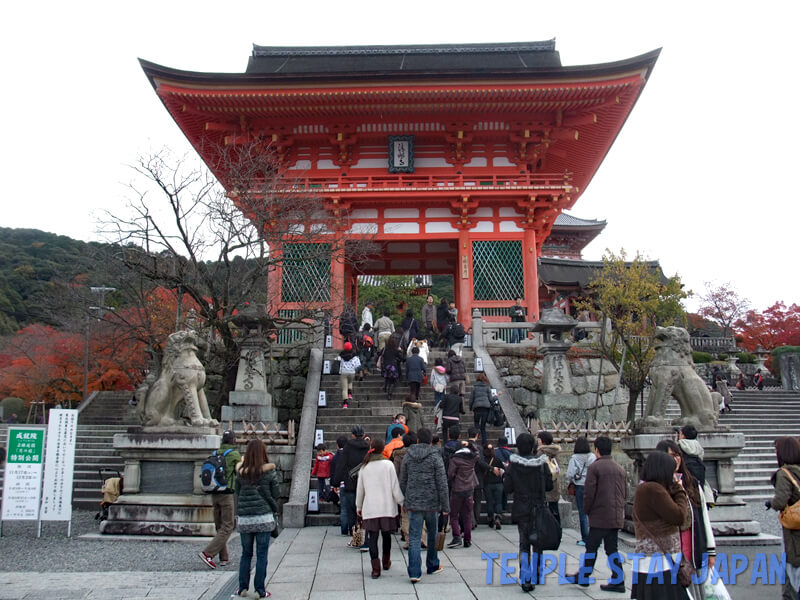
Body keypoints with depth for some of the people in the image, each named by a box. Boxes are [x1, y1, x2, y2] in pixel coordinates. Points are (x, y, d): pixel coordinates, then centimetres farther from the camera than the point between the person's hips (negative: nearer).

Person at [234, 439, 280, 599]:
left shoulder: (241, 472, -1)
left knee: (246, 554, 15)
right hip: (264, 517, -2)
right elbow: (276, 494, -2)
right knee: (262, 555, 5)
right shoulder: (268, 471, -7)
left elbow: (238, 490, 12)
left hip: (244, 518, 2)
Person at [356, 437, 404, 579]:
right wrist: (402, 502, 6)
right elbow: (395, 487, -6)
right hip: (387, 507, -1)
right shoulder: (388, 464, -6)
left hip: (370, 508, 1)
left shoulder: (364, 467, 3)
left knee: (372, 537, 2)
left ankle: (376, 568, -6)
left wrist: (359, 506, 23)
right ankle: (386, 562, 32)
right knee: (386, 535, 17)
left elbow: (360, 489, 10)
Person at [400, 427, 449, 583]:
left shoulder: (408, 456, 3)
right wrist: (445, 506, -3)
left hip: (413, 503, 1)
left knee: (414, 538, 0)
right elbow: (442, 483, -8)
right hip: (431, 502, -1)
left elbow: (402, 481, 9)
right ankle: (432, 566, 31)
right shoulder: (435, 457, -6)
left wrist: (404, 501, 19)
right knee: (432, 535, 17)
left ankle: (414, 572, -7)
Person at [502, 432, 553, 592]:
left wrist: (505, 476, 10)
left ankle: (525, 579, -1)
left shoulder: (513, 465, -9)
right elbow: (549, 485, -2)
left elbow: (507, 488, -7)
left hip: (521, 510, 0)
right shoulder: (542, 464, -9)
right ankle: (534, 578, 20)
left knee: (524, 544, 9)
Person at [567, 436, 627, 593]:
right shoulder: (620, 469, 10)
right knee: (612, 549, 11)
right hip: (617, 516, 6)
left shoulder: (594, 467, -11)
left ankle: (583, 577, 14)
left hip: (600, 516, -6)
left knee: (591, 547, 5)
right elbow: (625, 493, 14)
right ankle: (618, 582, 11)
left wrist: (587, 510, 0)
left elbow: (589, 493, -14)